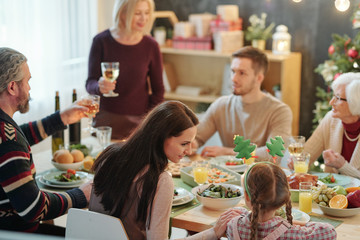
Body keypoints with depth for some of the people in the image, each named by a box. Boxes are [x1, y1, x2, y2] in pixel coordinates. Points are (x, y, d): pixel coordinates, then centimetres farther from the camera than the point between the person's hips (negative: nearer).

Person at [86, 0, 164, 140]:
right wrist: (99, 87, -25)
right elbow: (90, 83, -3)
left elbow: (158, 90, 5)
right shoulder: (101, 41, -5)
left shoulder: (150, 46, -2)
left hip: (139, 121, 1)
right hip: (106, 120, -1)